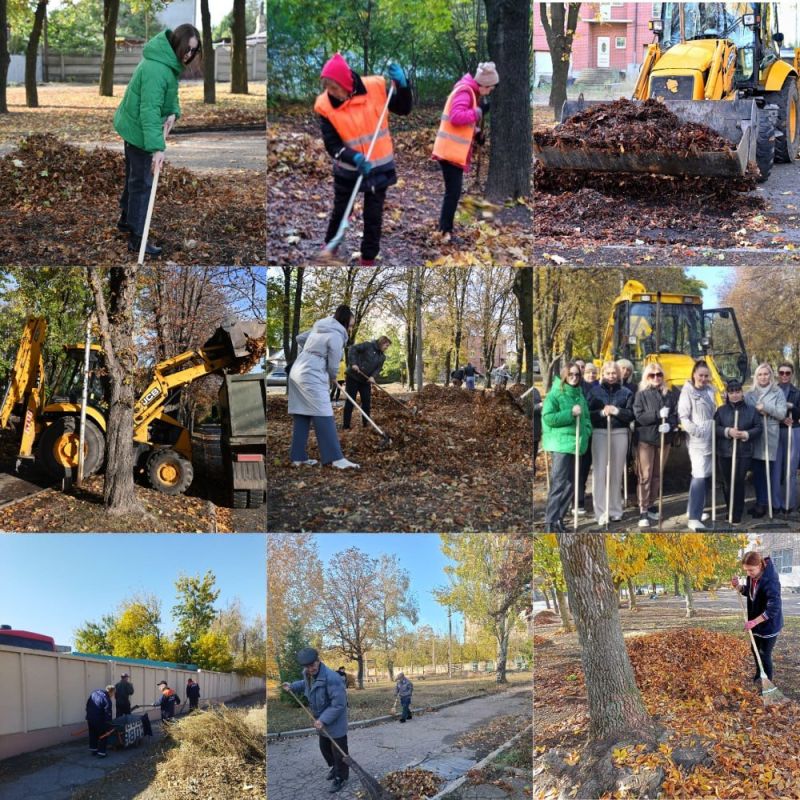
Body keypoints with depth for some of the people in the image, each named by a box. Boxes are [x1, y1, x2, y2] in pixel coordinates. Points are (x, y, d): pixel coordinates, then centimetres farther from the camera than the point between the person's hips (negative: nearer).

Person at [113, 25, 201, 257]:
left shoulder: (170, 63, 1)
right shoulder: (156, 69, -31)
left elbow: (170, 94, 11)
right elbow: (149, 110, -35)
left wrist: (173, 113, -11)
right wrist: (157, 147, -39)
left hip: (133, 126, 10)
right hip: (139, 130, -10)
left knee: (134, 177, 24)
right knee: (142, 183, -3)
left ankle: (126, 219, 41)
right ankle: (137, 238, 3)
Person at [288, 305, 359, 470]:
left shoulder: (319, 329, 15)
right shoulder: (336, 335, -11)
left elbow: (300, 339, 27)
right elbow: (333, 365, -8)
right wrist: (332, 378, 13)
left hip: (297, 372, 10)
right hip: (311, 377, -10)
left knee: (301, 416, 9)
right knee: (324, 417, -12)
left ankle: (298, 457, 10)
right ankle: (336, 459, -15)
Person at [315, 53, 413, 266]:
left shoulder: (375, 88, -16)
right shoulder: (324, 105, -17)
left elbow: (403, 109, -2)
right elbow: (332, 145, -16)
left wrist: (402, 84, -20)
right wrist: (354, 158, -33)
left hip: (379, 166, 0)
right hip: (347, 170, 0)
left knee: (373, 216, 10)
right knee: (339, 212, 16)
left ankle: (368, 259, 26)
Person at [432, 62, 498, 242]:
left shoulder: (471, 92, 16)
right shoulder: (464, 92, -16)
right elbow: (456, 117, -29)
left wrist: (476, 134, 8)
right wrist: (479, 111, -22)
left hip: (456, 150, 10)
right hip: (451, 150, -10)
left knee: (453, 191, 14)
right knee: (453, 191, -10)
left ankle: (445, 229, 21)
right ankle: (446, 231, -8)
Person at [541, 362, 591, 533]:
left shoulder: (579, 395, 15)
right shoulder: (555, 394, -7)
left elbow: (586, 416, 25)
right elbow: (548, 418, -15)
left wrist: (586, 430, 6)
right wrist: (571, 413, -18)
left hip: (576, 443, 8)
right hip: (561, 443, -8)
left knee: (571, 484, 10)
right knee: (559, 483, -11)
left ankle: (558, 517, 19)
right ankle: (551, 521, -9)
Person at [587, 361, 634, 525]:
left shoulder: (626, 392, 8)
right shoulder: (595, 391, 7)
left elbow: (631, 415, 0)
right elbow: (588, 413, 0)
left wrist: (616, 411, -15)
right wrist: (602, 413, -16)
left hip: (620, 433, 1)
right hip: (600, 433, -1)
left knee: (616, 473, 7)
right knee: (600, 473, -5)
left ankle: (615, 509, 16)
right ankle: (601, 512, -2)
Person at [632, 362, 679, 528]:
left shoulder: (670, 395, 8)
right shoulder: (641, 395, -1)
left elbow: (676, 414, 2)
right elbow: (639, 416, -11)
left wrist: (669, 424, -18)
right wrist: (658, 414, -21)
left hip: (664, 439, 3)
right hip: (645, 439, -3)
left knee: (657, 475, 12)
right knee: (645, 476, -5)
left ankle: (651, 505, 24)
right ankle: (643, 511, -4)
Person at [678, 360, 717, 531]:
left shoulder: (710, 390, 11)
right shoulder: (688, 391, -6)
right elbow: (683, 416, -11)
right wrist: (696, 431, -21)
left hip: (711, 439, 7)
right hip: (697, 440, -7)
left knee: (708, 475, 14)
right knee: (700, 476, -16)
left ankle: (695, 509, 29)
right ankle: (694, 518, -19)